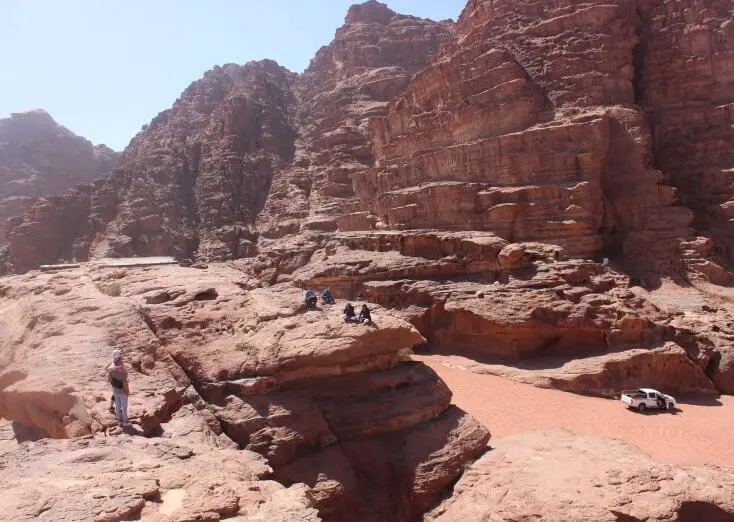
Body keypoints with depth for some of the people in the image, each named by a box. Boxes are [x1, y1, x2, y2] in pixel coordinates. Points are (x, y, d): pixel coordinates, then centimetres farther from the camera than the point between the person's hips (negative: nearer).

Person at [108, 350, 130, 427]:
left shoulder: (111, 367, -11)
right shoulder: (123, 370, -31)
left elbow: (109, 379, -1)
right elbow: (125, 382, -26)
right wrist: (127, 392, -12)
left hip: (115, 389, 6)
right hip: (122, 390, -6)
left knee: (117, 405, 19)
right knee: (124, 406, 10)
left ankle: (120, 421, 31)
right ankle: (125, 421, 23)